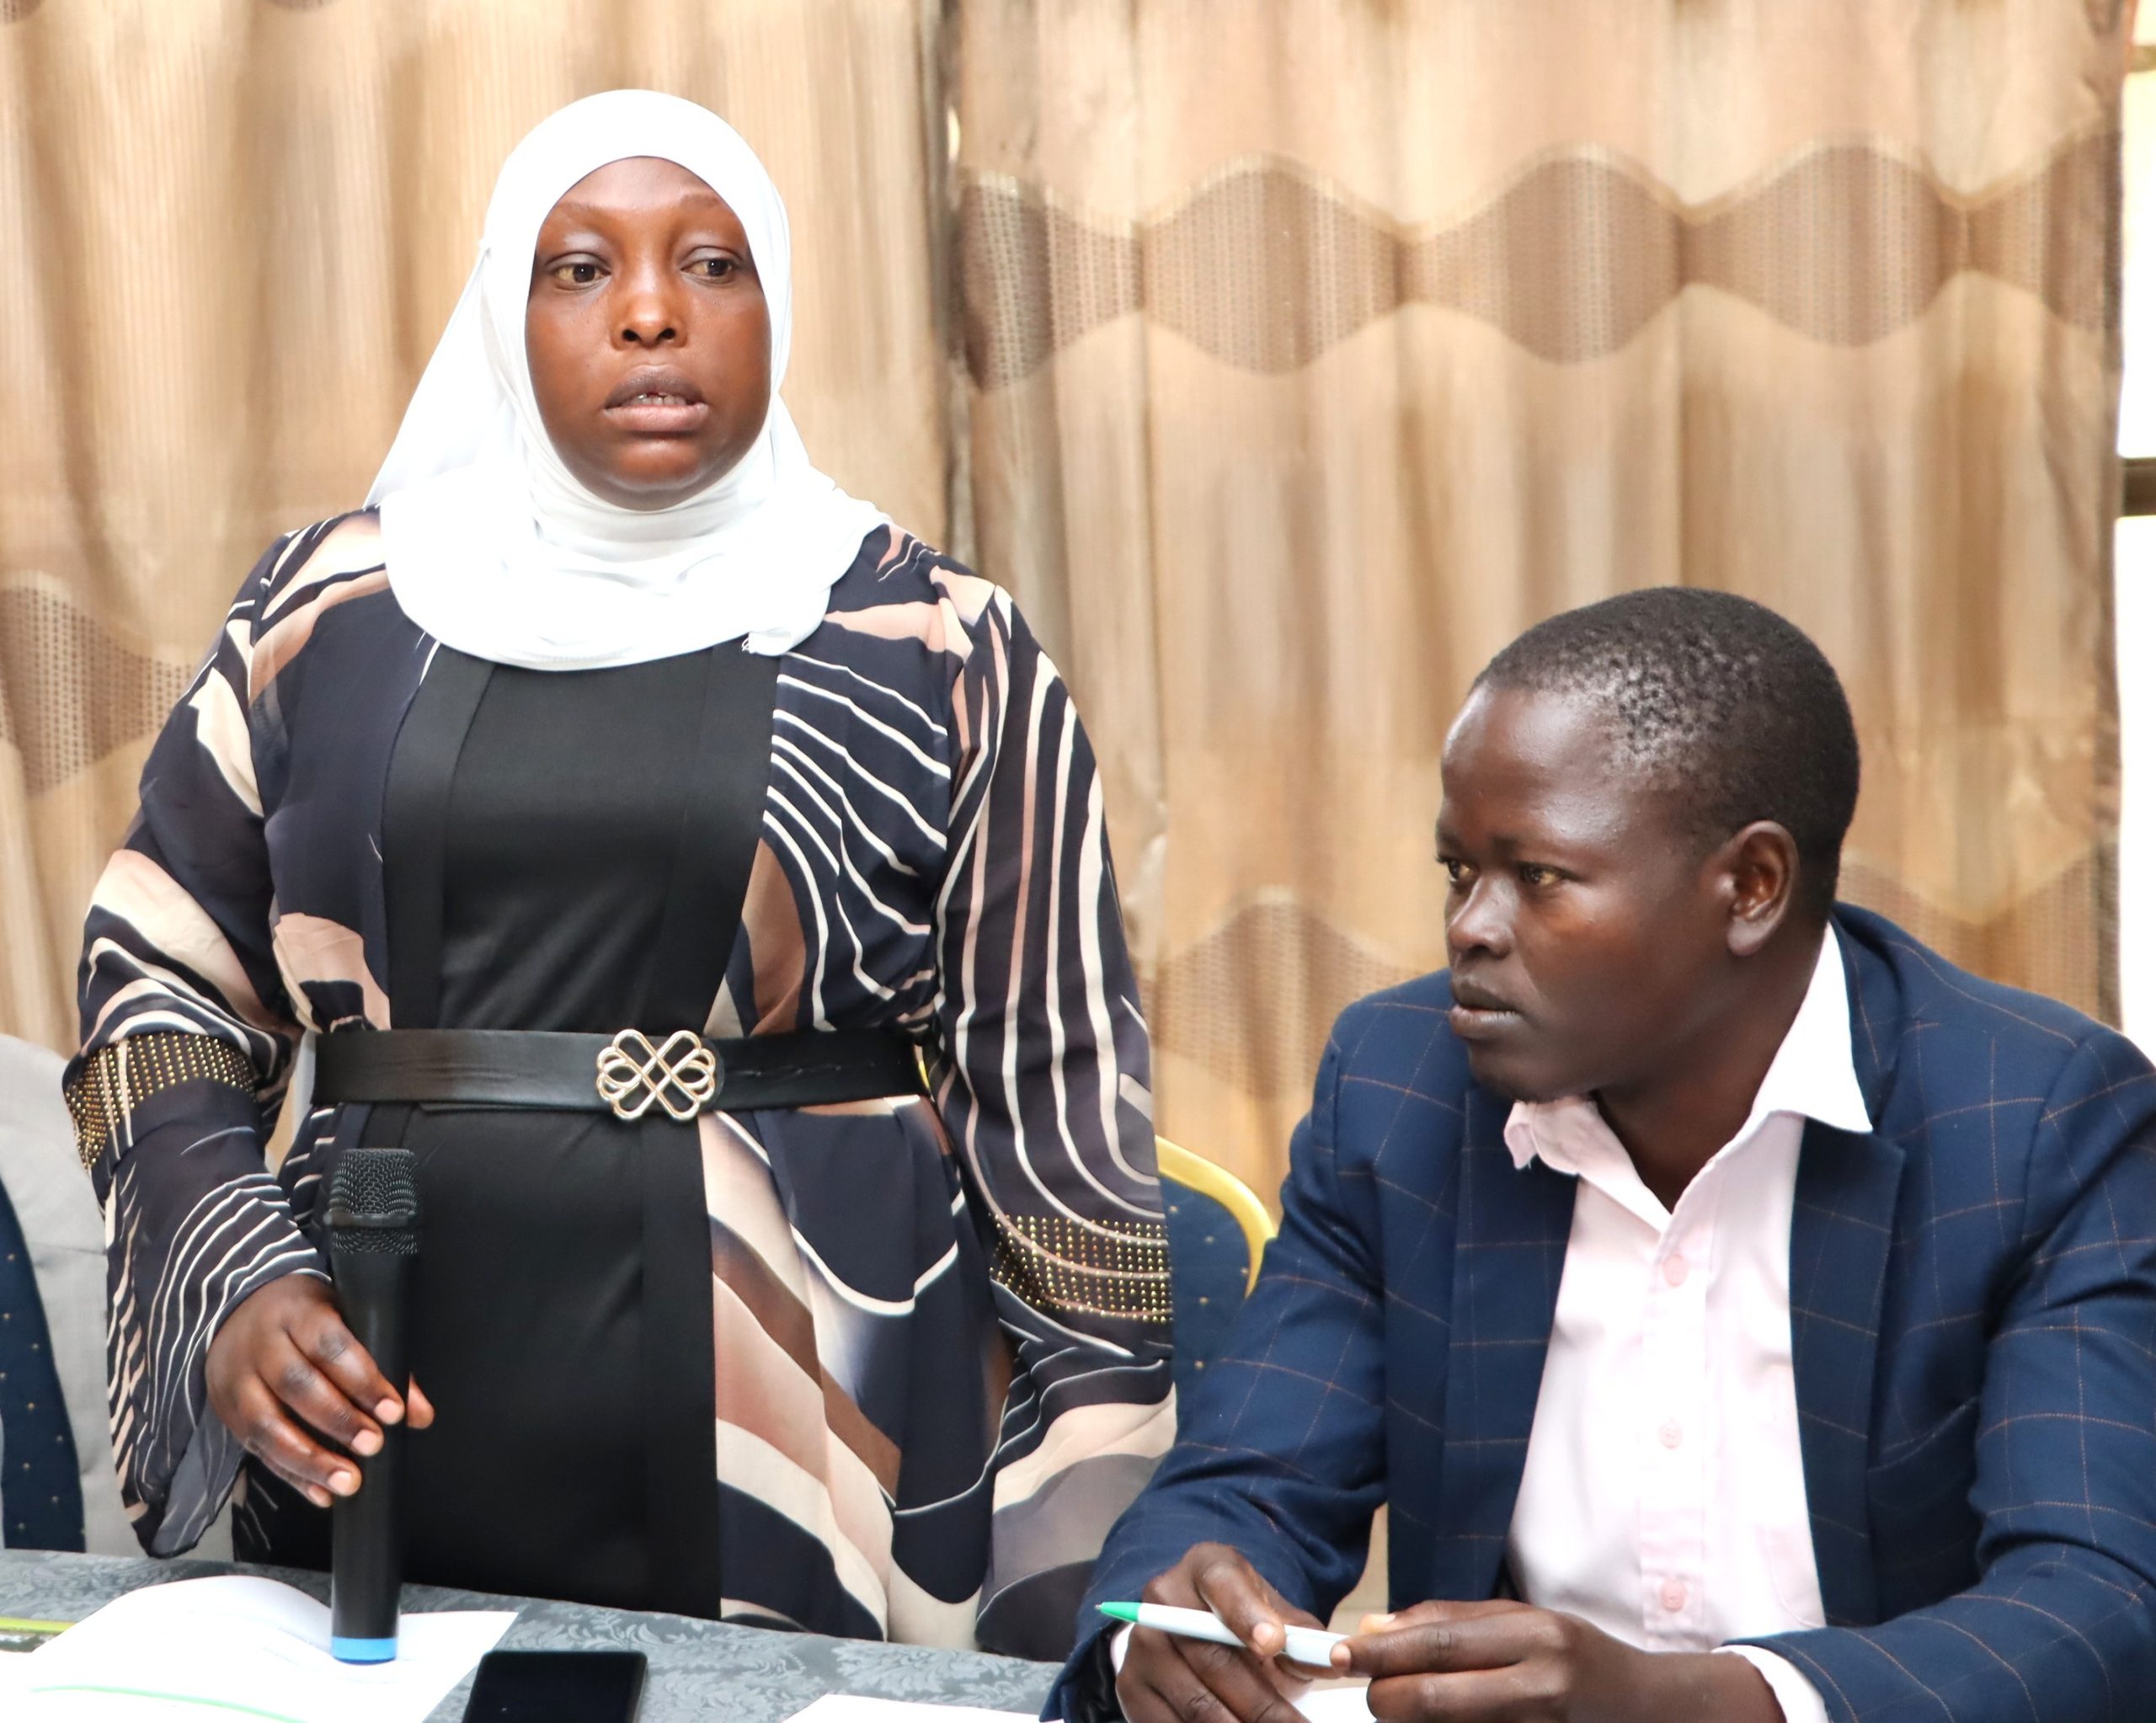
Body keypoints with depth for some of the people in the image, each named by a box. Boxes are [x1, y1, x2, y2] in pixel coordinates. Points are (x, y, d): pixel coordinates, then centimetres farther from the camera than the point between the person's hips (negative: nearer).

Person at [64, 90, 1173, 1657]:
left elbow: (1053, 1099, 0)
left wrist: (1096, 1564, -2)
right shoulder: (331, 611, 5)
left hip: (816, 1435, -2)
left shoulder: (935, 652, -1)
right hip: (379, 1436, 2)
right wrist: (230, 1285, -4)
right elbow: (165, 983, 12)